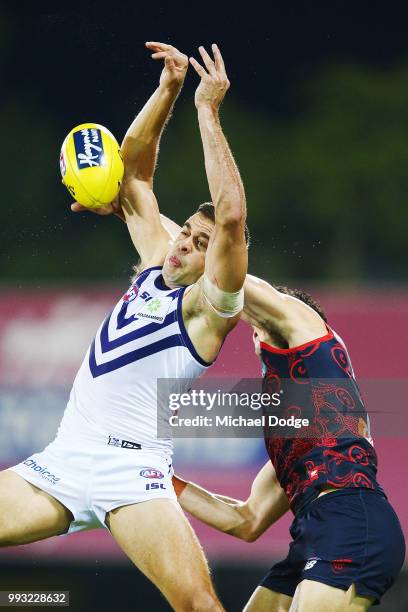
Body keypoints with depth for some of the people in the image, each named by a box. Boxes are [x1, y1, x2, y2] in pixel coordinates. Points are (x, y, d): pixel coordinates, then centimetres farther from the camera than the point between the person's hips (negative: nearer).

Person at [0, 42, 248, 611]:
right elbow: (134, 168, 20)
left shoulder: (209, 307, -4)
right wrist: (168, 90, 7)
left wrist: (208, 111, -19)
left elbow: (232, 218, -21)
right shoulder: (156, 263, 17)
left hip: (131, 470, -7)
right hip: (64, 459, 7)